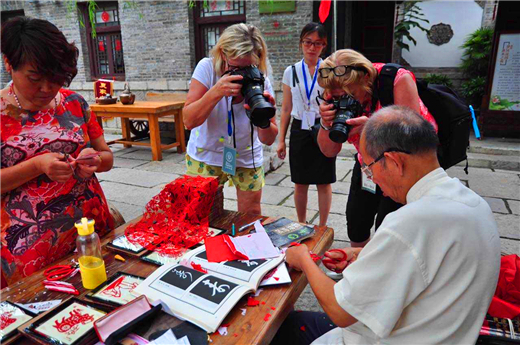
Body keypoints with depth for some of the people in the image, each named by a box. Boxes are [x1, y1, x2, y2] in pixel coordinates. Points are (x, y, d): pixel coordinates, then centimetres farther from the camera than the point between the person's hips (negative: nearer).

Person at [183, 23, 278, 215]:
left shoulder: (262, 83, -16)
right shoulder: (207, 68, -19)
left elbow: (268, 140, -15)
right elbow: (189, 121, -24)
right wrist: (217, 91, -37)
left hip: (247, 158, 1)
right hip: (205, 156, -1)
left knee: (251, 217, 12)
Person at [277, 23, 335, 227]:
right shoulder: (291, 72, 6)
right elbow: (286, 109, 8)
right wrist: (281, 139, 6)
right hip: (299, 131, 2)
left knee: (324, 182, 5)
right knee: (300, 183, 10)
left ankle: (322, 227, 23)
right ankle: (301, 224, 28)